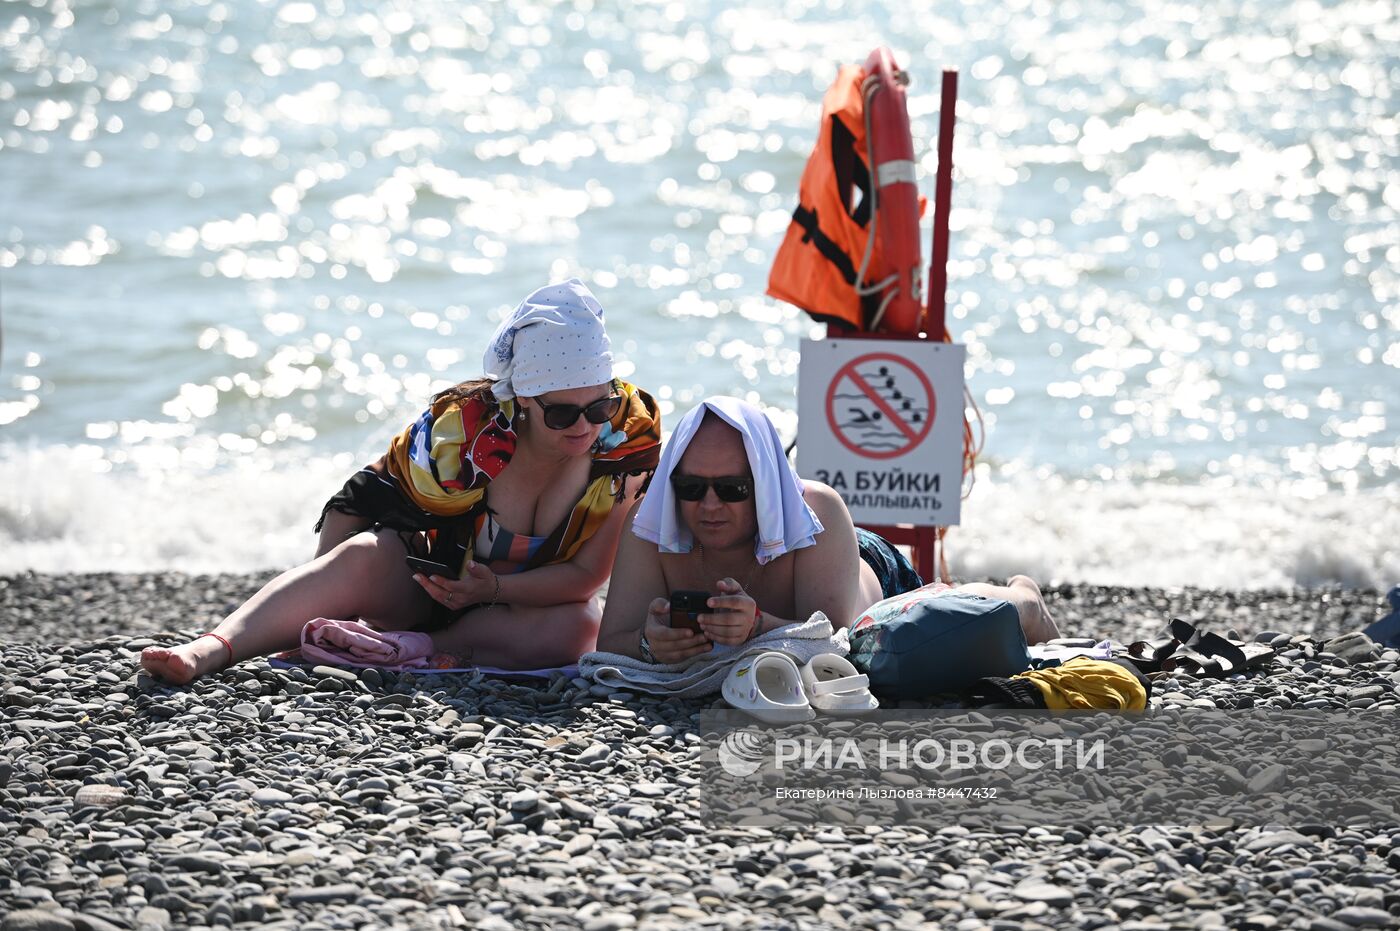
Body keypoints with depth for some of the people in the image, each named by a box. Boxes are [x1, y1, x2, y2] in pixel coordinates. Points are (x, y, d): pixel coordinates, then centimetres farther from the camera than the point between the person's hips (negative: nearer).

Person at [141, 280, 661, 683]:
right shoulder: (460, 428, -22)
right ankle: (209, 650, -48)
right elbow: (359, 505, -9)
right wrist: (322, 594, -15)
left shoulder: (630, 439, -19)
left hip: (525, 601, 1)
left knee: (575, 630, -34)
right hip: (429, 580, -1)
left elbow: (587, 575, -16)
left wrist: (494, 589, -31)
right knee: (364, 557, -33)